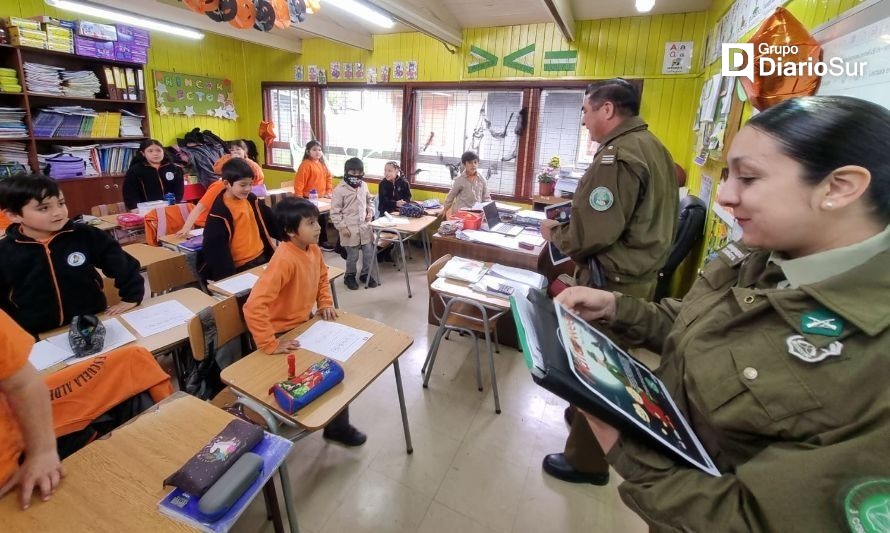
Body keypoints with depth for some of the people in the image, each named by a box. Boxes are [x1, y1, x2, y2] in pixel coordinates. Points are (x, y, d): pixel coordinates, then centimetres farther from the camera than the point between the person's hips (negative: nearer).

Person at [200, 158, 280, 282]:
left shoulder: (252, 200, 5)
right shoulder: (219, 212, -14)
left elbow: (270, 220, 16)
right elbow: (215, 247, -17)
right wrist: (229, 276, -23)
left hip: (262, 257, 7)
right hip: (241, 268, -7)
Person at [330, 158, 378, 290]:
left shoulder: (364, 186, 5)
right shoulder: (340, 189, -11)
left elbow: (369, 201, 22)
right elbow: (335, 211, -9)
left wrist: (370, 212, 4)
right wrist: (342, 226, -12)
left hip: (365, 226, 5)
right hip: (350, 228, -5)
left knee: (369, 252, 8)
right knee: (352, 255, 3)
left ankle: (366, 274, 29)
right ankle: (349, 276, 26)